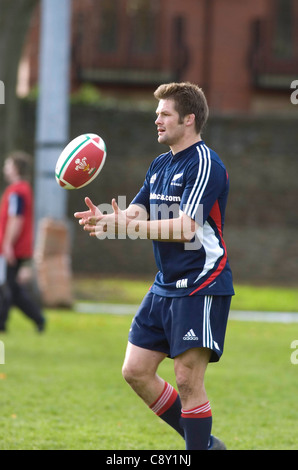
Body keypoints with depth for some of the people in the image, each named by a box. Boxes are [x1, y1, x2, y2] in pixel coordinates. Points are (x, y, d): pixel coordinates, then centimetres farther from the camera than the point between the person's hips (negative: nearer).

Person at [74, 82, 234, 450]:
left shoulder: (205, 164, -14)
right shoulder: (160, 165, 15)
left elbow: (186, 227, -23)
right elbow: (137, 213, 6)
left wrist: (126, 225, -27)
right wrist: (104, 219, -15)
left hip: (201, 286, -9)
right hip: (165, 286, 9)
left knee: (188, 380, -11)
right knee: (136, 371, 7)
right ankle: (202, 442, 18)